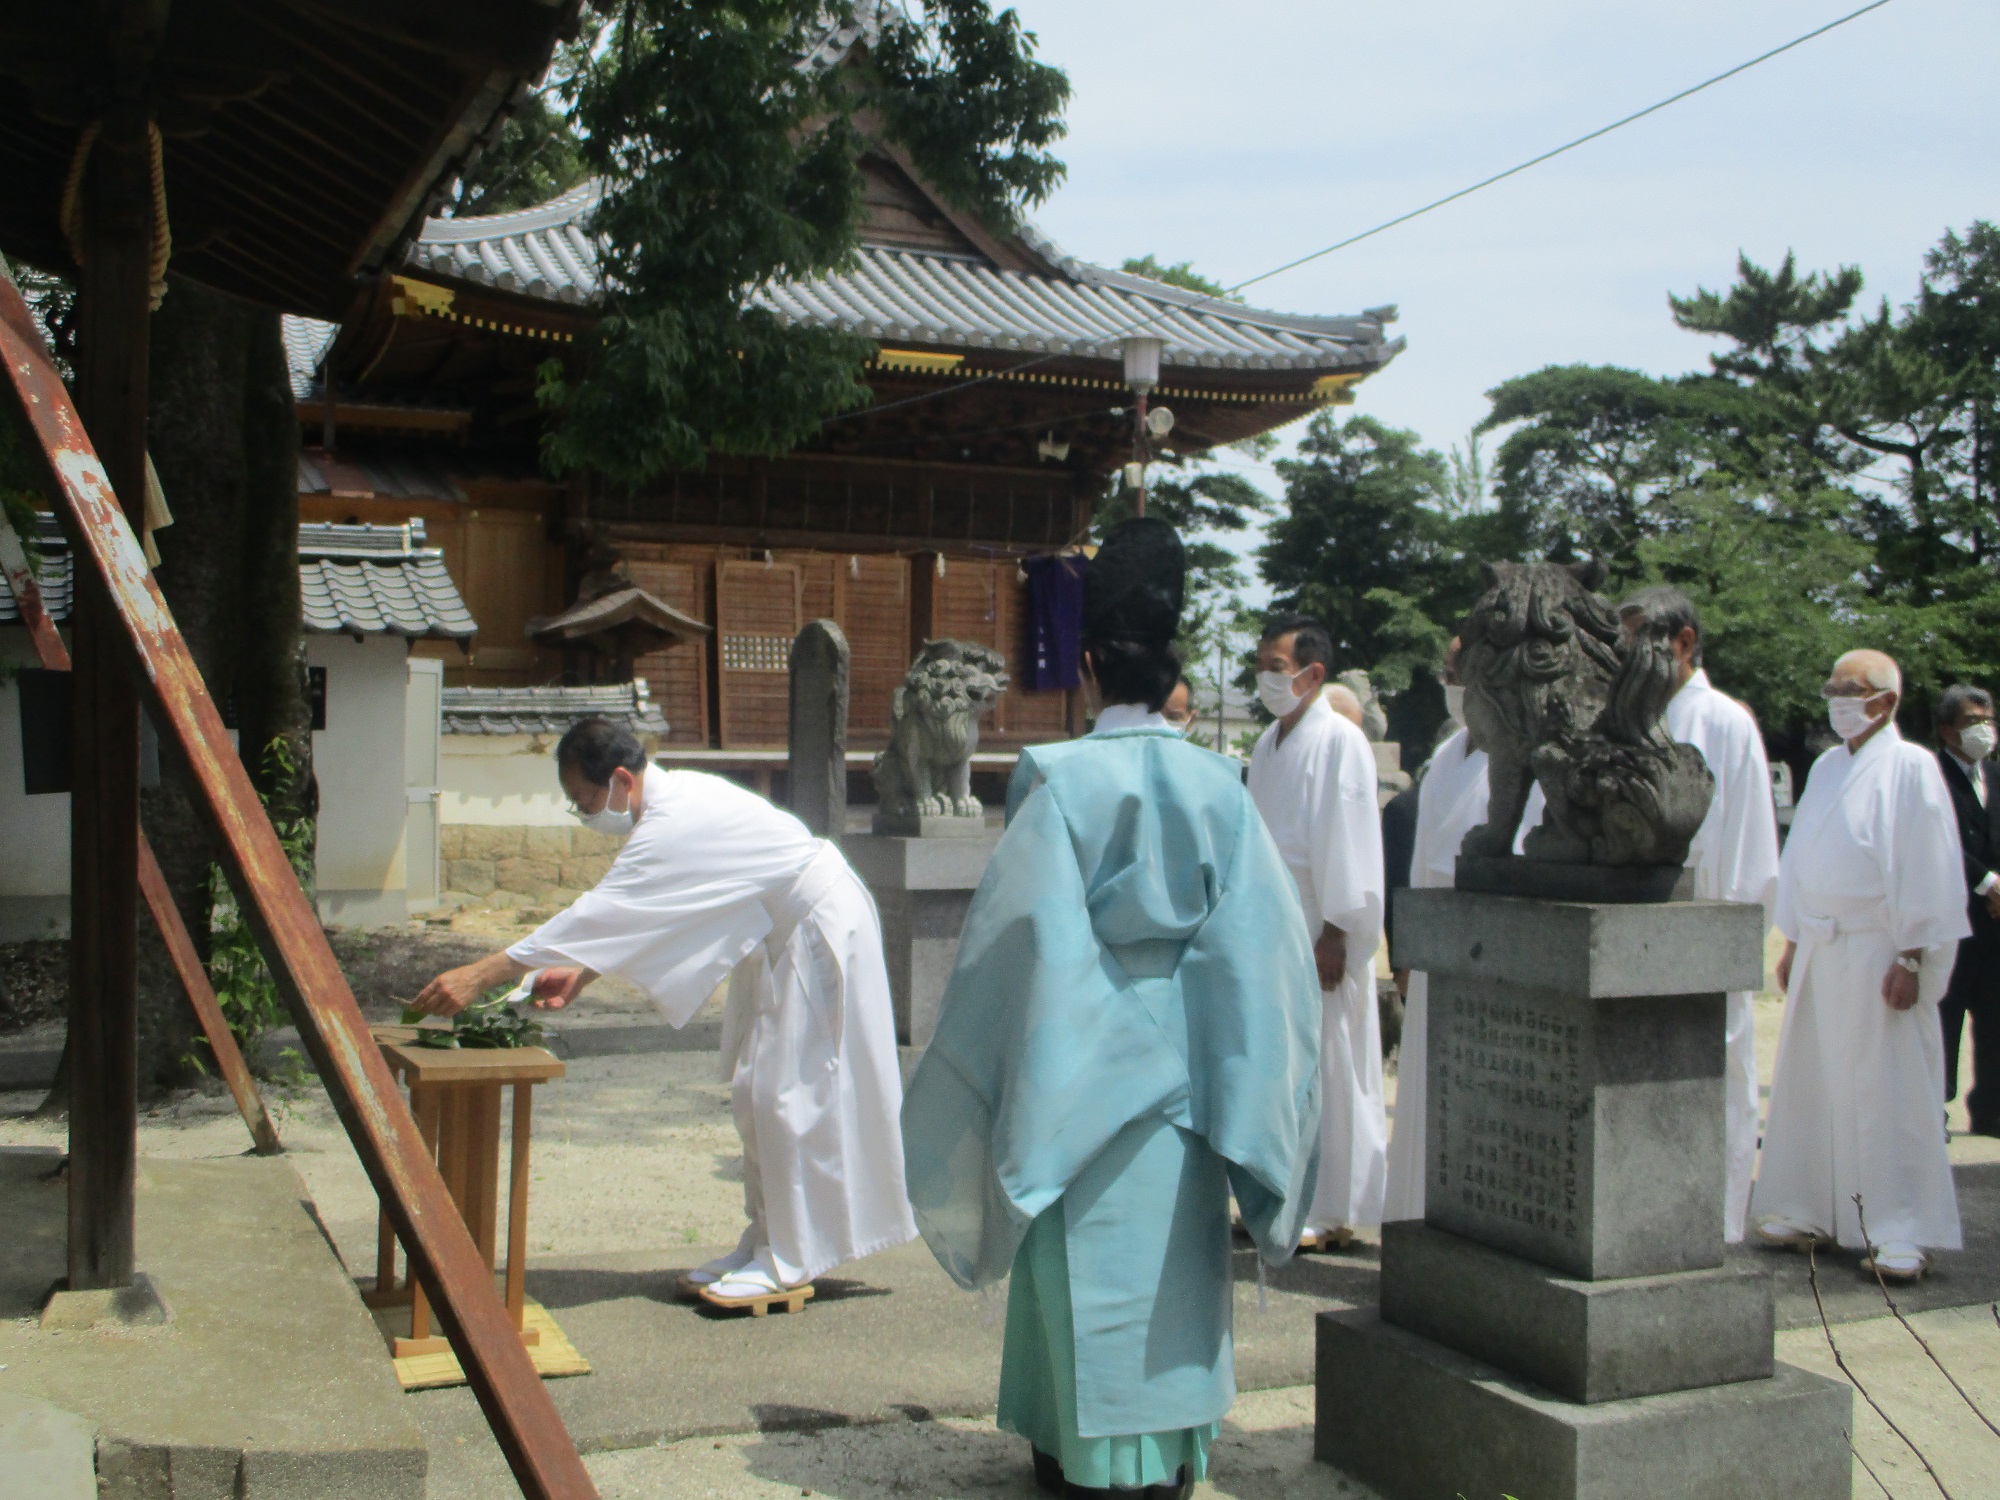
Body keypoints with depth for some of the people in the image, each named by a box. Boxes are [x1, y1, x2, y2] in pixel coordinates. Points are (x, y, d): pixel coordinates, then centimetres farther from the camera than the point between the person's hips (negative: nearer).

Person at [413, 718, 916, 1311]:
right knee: (757, 1094, 13)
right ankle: (764, 1244, 22)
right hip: (783, 937, 11)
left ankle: (789, 1262, 3)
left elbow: (601, 913, -33)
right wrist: (579, 973, 1)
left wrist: (480, 976, -32)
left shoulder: (676, 823, -28)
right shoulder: (673, 797, 2)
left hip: (820, 934, -11)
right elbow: (629, 917, 11)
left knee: (784, 1095, -7)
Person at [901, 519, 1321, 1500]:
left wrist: (963, 1085, 0)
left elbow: (1017, 931, -11)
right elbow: (1265, 935, -2)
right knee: (1177, 1256, 15)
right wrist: (1243, 1102, 7)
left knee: (1094, 1265, 7)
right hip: (1186, 1066, 4)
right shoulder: (1217, 785, -2)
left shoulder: (1061, 780, -13)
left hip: (1088, 1067, -3)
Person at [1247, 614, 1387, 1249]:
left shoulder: (1339, 741, -10)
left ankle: (1332, 1212, 6)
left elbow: (1350, 843, -14)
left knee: (1322, 1069, -3)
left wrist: (1335, 933, -16)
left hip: (1318, 933, -7)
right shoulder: (1268, 744, 14)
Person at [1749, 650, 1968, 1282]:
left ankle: (1903, 1233, 4)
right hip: (1819, 947, 7)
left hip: (1878, 953, -7)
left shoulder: (1910, 768, -8)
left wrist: (1910, 958, -16)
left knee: (1889, 1089, -3)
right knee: (1811, 1083, 10)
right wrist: (1792, 943, 14)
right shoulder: (1826, 768, 13)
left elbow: (1927, 869, -11)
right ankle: (1809, 1212, 19)